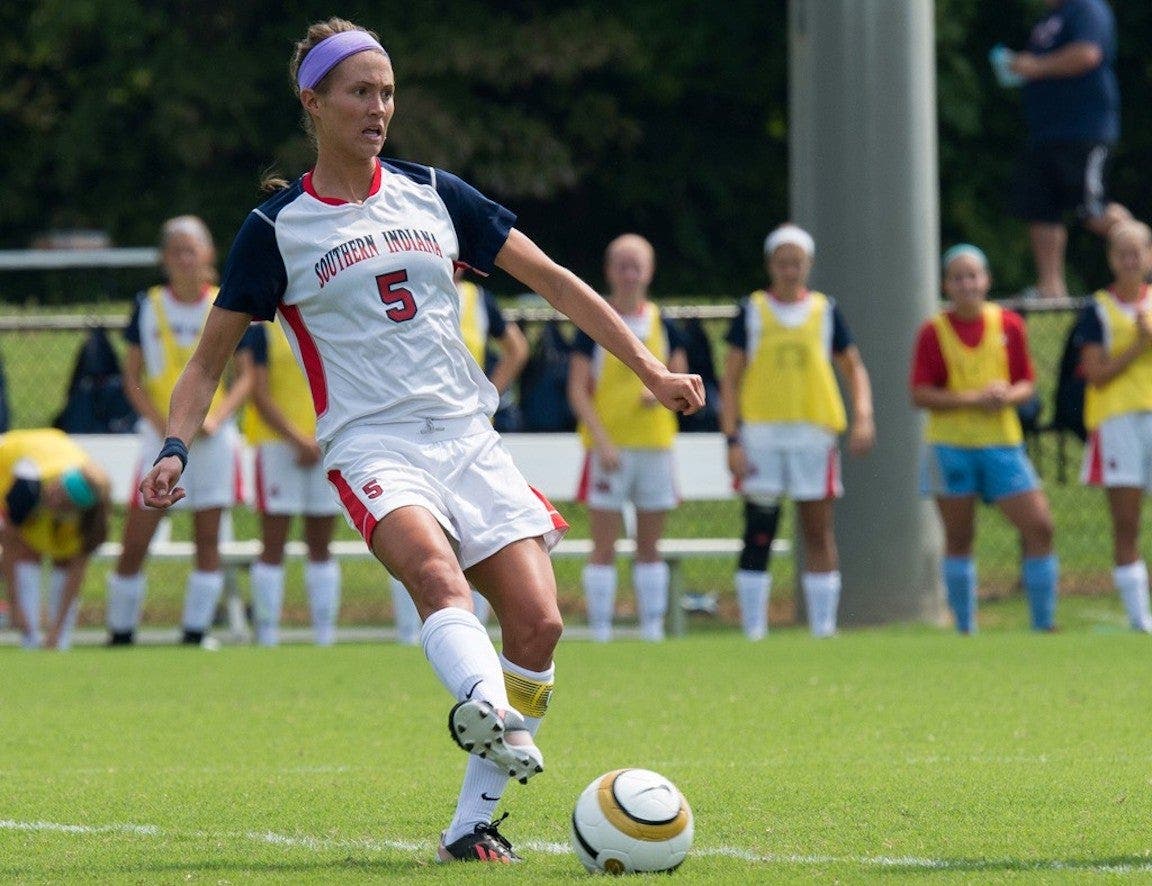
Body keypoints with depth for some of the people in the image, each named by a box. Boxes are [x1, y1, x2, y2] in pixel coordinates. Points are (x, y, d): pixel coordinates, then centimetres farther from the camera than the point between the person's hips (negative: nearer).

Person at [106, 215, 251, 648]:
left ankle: (197, 630, 4)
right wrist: (162, 426, -9)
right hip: (161, 438, 0)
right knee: (135, 542, -3)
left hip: (213, 437, 0)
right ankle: (120, 632, 7)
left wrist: (216, 418, -12)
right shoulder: (148, 306, 2)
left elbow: (246, 375, 4)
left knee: (208, 538, -1)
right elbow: (132, 376, 3)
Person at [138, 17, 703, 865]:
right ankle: (487, 710, -61)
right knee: (435, 568, -35)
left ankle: (473, 820, -4)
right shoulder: (278, 228, 3)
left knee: (537, 620, -13)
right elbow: (210, 359, 8)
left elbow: (553, 280, 15)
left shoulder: (432, 194, 12)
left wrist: (651, 370, 10)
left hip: (468, 436, 4)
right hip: (373, 446, -4)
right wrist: (175, 450, -9)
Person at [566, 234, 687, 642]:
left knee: (649, 544, 7)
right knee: (604, 545, -5)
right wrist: (602, 441, -15)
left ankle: (653, 625, 11)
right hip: (609, 446, -3)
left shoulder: (662, 324, 9)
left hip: (656, 443, 3)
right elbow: (578, 390, -5)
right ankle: (600, 628, -4)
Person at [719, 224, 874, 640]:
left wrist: (862, 417, -3)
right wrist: (732, 441, -6)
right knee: (758, 535, -2)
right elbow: (730, 379, 3)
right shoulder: (752, 311, 5)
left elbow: (854, 369, 14)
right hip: (761, 432, -1)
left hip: (814, 430, 1)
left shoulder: (825, 311, 10)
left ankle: (823, 627, 3)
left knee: (819, 532, 0)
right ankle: (753, 631, 2)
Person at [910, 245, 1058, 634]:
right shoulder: (933, 332, -4)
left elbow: (1027, 385, 9)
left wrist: (1008, 395, -14)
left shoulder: (1009, 325, 4)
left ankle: (1044, 623, 1)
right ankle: (965, 628, 12)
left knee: (1040, 526, -8)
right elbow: (920, 395, -8)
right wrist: (974, 399, -18)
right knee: (959, 539, 3)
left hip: (1003, 443, 2)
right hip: (950, 446, -2)